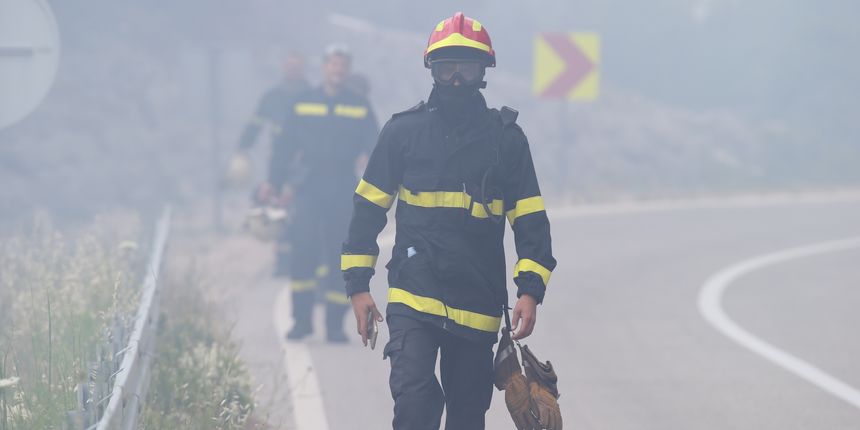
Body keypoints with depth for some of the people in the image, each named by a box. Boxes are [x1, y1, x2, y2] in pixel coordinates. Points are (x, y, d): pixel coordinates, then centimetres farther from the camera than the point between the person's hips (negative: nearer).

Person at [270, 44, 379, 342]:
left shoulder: (360, 108, 10)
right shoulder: (302, 104, 9)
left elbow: (373, 141, 6)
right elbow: (285, 144, 9)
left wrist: (367, 156, -17)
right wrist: (279, 181, 2)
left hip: (343, 189, 1)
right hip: (308, 186, -1)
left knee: (340, 255, 1)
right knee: (303, 248, -12)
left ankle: (335, 325, 7)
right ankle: (301, 318, -5)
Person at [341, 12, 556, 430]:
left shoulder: (506, 138, 4)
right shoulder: (403, 131, 3)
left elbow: (530, 220, 5)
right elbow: (368, 208, 7)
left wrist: (530, 290, -7)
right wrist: (358, 285, 2)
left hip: (478, 305, 2)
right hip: (413, 299, -2)